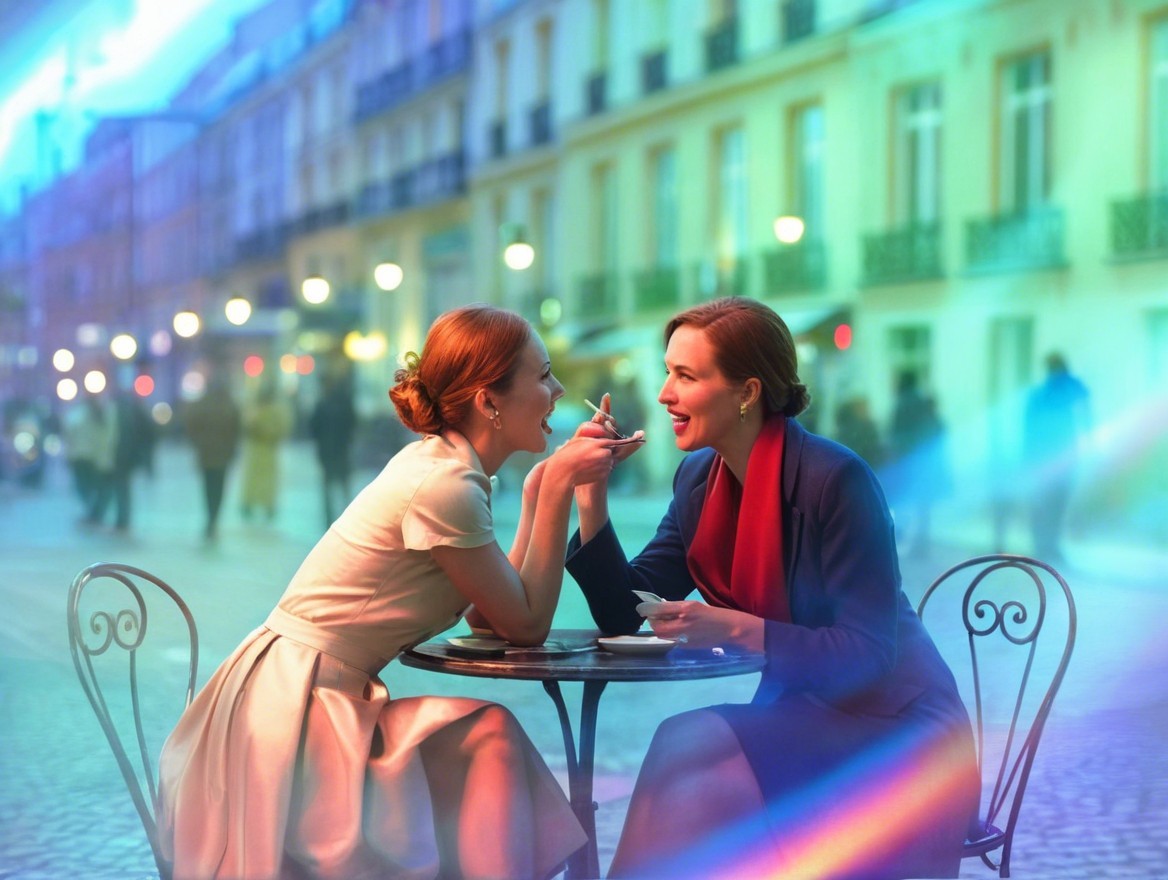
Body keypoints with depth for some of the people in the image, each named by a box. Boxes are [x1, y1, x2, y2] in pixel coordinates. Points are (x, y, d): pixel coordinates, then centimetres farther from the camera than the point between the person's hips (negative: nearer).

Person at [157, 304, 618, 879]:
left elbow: (495, 611, 6)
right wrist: (558, 488, -11)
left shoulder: (442, 462, 9)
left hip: (318, 698, 9)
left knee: (488, 740, -2)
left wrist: (541, 489, 8)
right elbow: (526, 626, -12)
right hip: (289, 706, -9)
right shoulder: (444, 486, -18)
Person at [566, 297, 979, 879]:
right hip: (802, 716, 6)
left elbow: (867, 656, -20)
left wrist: (737, 629, -30)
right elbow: (624, 615, 2)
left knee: (692, 749, -25)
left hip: (895, 733, -6)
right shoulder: (699, 479, 4)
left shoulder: (836, 480, -19)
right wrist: (591, 497, -8)